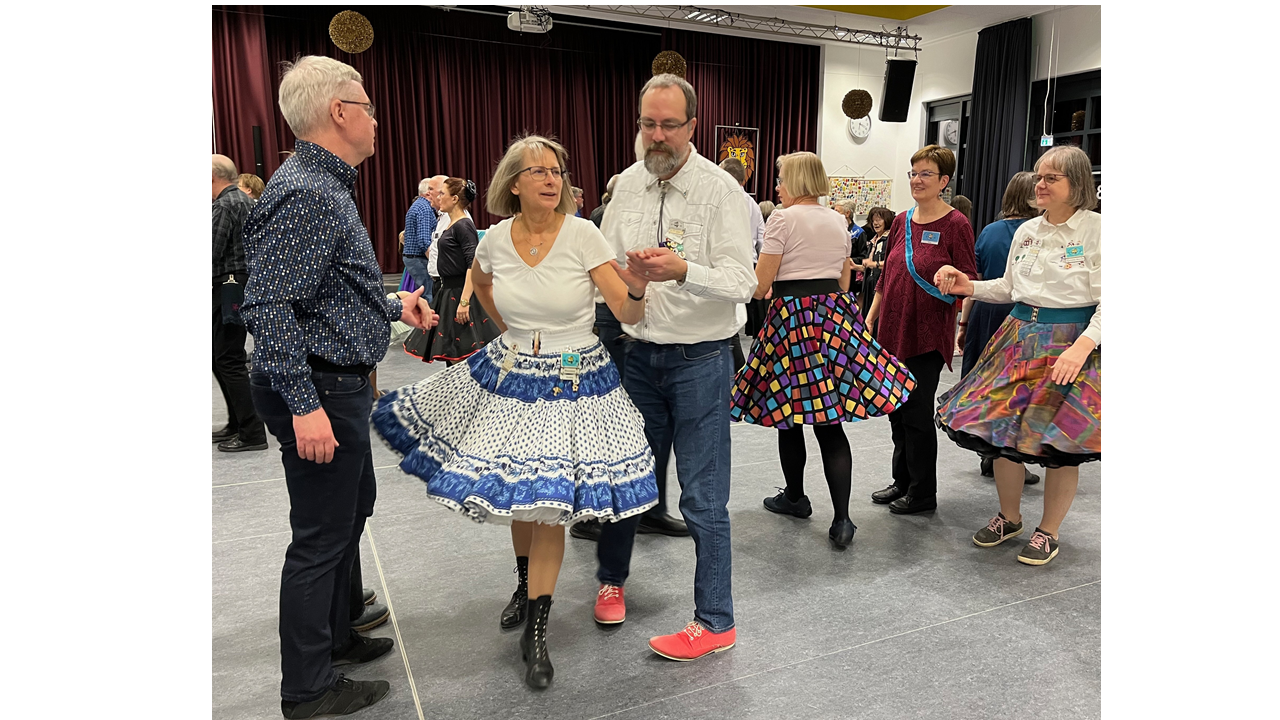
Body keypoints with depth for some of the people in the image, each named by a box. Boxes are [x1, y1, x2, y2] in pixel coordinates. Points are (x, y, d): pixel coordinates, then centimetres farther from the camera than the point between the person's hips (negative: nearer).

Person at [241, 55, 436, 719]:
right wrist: (304, 404, -27)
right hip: (318, 390, -11)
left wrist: (393, 306, 20)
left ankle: (335, 637, 41)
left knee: (352, 508, 23)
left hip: (341, 384, 11)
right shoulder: (301, 193, -20)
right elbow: (269, 307, -25)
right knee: (321, 535, 1)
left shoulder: (328, 186, 13)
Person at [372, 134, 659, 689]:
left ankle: (535, 632, 14)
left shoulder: (582, 234, -14)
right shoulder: (496, 239, -3)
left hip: (573, 383, -3)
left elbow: (627, 314, -18)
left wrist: (638, 291, -39)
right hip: (509, 376, 4)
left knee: (550, 503, -1)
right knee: (514, 493, 15)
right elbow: (478, 281, 22)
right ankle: (526, 584, 43)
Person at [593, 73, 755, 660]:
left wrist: (682, 270, -34)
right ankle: (611, 579, 41)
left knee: (703, 497, 1)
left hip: (699, 360, -5)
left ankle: (715, 622, 16)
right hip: (639, 353, 5)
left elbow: (742, 282, -17)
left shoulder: (720, 188, -9)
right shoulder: (628, 184, 8)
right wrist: (629, 269, -11)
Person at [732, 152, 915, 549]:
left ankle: (795, 498, 25)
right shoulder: (838, 220, 13)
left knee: (787, 412, 10)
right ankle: (842, 519, -3)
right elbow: (844, 279, 18)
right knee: (830, 422, 3)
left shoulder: (783, 218, -6)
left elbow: (761, 283, -10)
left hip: (792, 315, -6)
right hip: (836, 314, 6)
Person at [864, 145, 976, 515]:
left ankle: (923, 492, 16)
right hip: (892, 330, 6)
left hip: (928, 333, -6)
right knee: (897, 409, 13)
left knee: (917, 412, -1)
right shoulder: (902, 221, 10)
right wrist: (869, 319, 14)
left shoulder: (955, 225, -8)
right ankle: (902, 481, 29)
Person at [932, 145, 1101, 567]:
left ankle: (1048, 532, 21)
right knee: (1000, 429, 6)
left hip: (1071, 342, -6)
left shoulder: (1095, 229, -9)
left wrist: (1082, 347, -25)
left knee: (1059, 443, 1)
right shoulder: (1027, 230, 10)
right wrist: (970, 287, 3)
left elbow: (1106, 300, -12)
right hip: (1020, 337, 6)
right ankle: (1009, 518, 27)